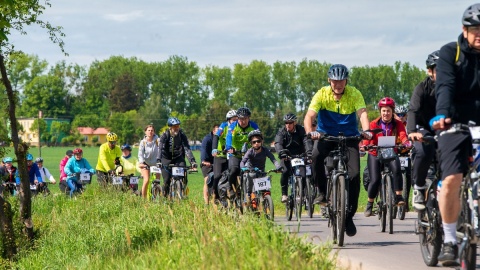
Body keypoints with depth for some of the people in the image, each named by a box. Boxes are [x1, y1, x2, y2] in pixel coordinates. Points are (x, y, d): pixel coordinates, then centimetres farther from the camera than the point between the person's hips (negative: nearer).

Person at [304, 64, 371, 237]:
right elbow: (309, 116, -20)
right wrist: (310, 132, -42)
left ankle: (349, 216, 1)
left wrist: (366, 130, -45)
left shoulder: (354, 94, -10)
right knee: (316, 156, -33)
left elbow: (362, 113, -25)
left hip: (349, 137, 1)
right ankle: (322, 192, -11)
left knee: (354, 174, -13)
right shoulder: (322, 94, -11)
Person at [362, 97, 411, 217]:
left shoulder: (398, 124, -4)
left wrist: (407, 143, -43)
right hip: (375, 154, -1)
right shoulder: (374, 124, -7)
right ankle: (369, 204, 9)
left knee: (396, 168, -31)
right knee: (375, 180, -13)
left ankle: (398, 197, -25)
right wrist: (364, 146, -41)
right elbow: (368, 137, -19)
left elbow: (403, 136, -20)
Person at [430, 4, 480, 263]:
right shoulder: (450, 53, -4)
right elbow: (445, 86, -17)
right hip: (457, 125, -2)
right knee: (451, 181, -16)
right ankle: (449, 241, -2)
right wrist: (442, 114, -37)